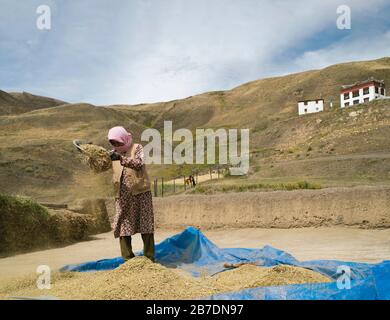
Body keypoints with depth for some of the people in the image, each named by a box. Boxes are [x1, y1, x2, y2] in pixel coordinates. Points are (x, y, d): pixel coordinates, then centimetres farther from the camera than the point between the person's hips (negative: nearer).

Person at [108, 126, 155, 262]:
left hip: (140, 191, -4)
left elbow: (139, 163, -17)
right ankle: (128, 259, 11)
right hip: (122, 195, 4)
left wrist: (121, 158, -29)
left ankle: (149, 258, 10)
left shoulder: (137, 148, 0)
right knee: (123, 225, 3)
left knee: (145, 224, 2)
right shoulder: (113, 153, 12)